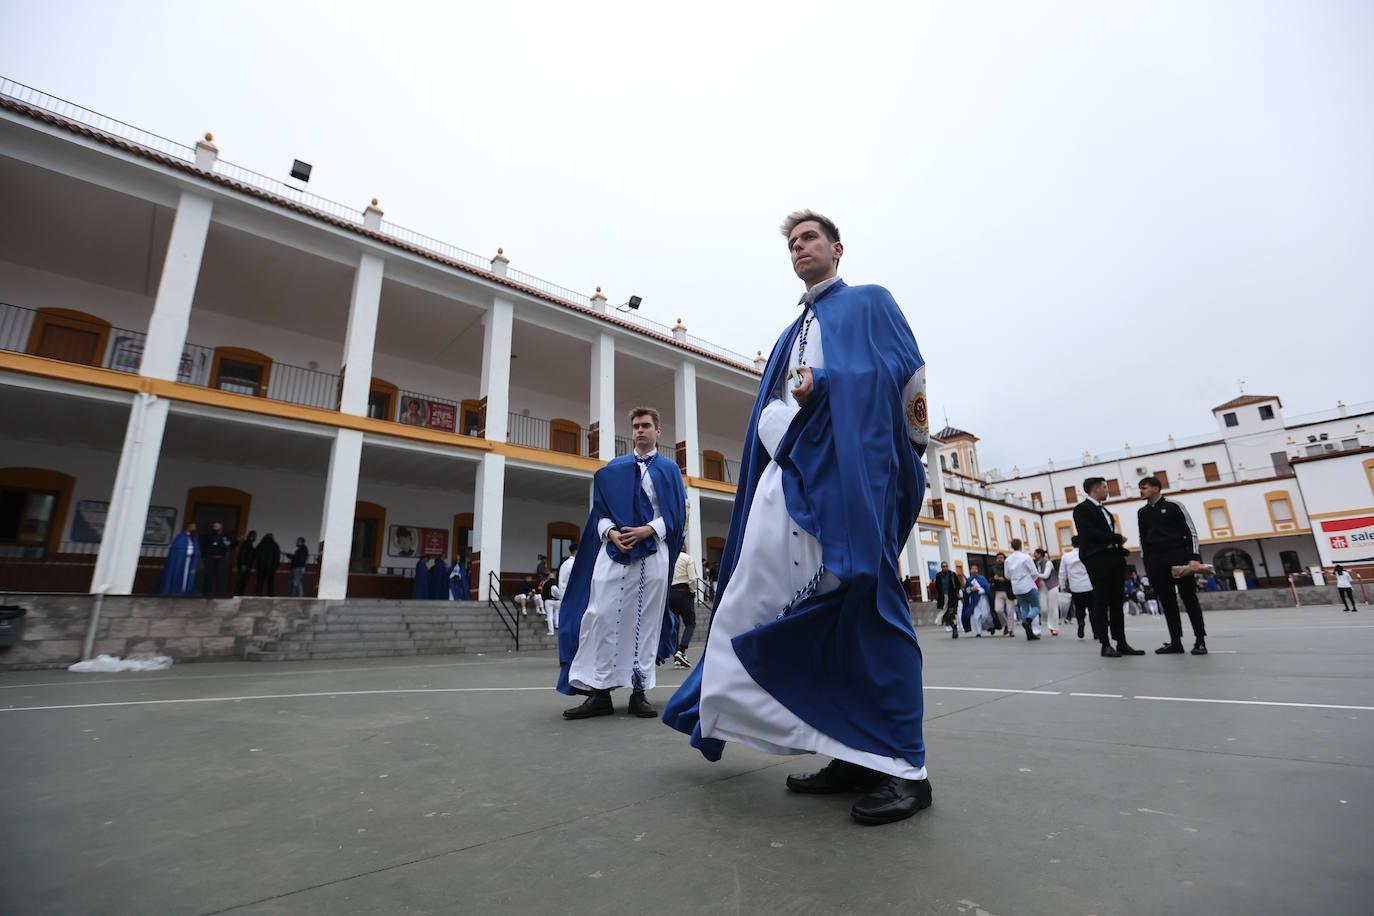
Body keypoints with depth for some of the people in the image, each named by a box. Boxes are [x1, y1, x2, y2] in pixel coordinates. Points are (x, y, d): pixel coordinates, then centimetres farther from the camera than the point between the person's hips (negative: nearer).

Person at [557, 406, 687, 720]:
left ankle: (639, 691, 8)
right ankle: (599, 692, -1)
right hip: (613, 549, 1)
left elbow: (676, 513, 5)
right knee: (601, 616, -8)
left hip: (653, 552, -1)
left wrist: (648, 530, -11)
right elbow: (600, 509, 13)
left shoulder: (669, 469, 13)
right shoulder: (613, 468, 17)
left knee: (645, 621, -1)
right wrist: (610, 532, -7)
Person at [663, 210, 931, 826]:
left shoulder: (869, 304, 13)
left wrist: (826, 383, -13)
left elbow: (905, 372, -3)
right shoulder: (790, 335, 30)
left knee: (862, 607, -10)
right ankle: (857, 756, 11)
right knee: (812, 617, 2)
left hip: (848, 473, -6)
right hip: (786, 477, 7)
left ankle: (905, 769, 1)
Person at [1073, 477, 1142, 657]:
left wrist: (1120, 548, 2)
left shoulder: (1103, 510, 22)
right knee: (1101, 602, -4)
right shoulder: (1081, 509, -5)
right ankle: (1106, 645, 1)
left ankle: (1121, 643, 14)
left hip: (1114, 558, 8)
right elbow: (1089, 534, -17)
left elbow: (1110, 532, 17)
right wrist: (1118, 538, -9)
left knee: (1117, 602, 9)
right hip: (1097, 560, -8)